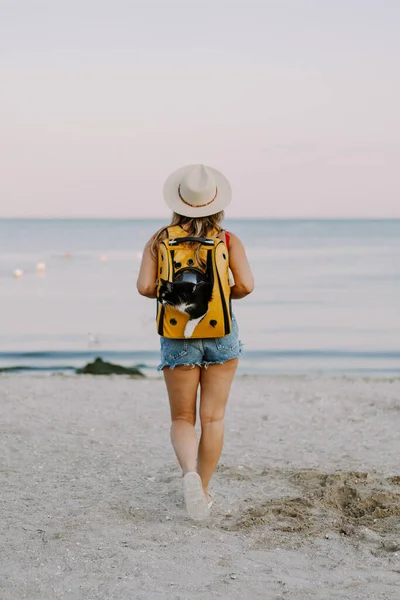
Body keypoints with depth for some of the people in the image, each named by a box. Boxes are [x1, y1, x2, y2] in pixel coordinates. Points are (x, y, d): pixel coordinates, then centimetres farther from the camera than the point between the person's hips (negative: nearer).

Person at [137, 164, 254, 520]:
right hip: (221, 333, 0)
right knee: (213, 418, 12)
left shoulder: (161, 240, -1)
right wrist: (225, 294, 9)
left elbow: (145, 286, -8)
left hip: (178, 335, 0)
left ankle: (190, 474, -18)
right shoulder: (228, 240, -2)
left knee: (182, 419, 8)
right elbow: (246, 285, -11)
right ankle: (203, 490, 18)